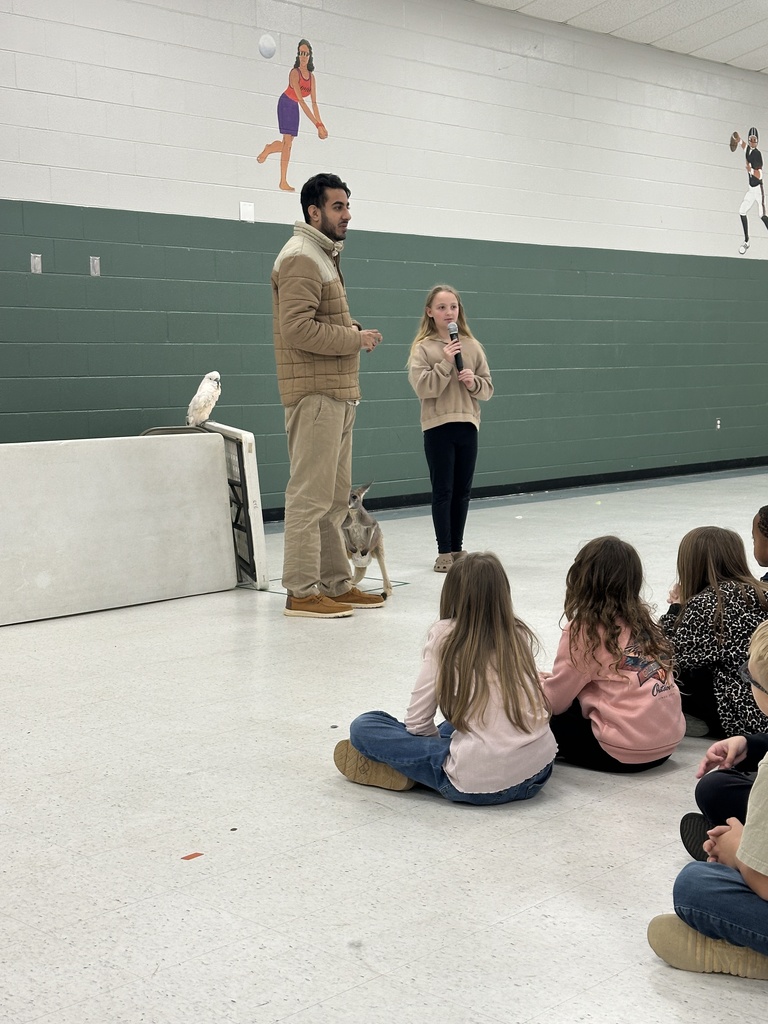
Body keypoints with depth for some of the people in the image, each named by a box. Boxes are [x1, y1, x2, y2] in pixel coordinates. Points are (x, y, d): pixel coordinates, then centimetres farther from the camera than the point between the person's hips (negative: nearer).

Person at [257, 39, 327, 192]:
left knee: (288, 143, 7)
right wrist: (317, 124, -33)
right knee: (288, 141, -13)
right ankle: (283, 181, -13)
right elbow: (301, 100, -28)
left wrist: (320, 124, -11)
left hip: (294, 107, 7)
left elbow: (314, 103, -2)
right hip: (286, 104, -7)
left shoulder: (311, 77, -1)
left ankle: (268, 149, 40)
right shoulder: (295, 73, -22)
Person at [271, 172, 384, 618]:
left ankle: (337, 584, 21)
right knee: (311, 495, -8)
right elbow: (297, 329, -21)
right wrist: (355, 338, -14)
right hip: (315, 394, -11)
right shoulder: (301, 258, -11)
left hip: (338, 393, 11)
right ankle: (303, 592, -3)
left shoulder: (325, 256, 23)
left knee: (336, 498, 14)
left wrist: (351, 330, 8)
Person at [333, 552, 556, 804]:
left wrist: (438, 739, 19)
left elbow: (417, 722, -2)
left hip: (478, 783, -5)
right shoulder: (520, 634, 9)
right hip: (539, 773, 5)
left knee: (363, 727, 5)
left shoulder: (445, 635, -2)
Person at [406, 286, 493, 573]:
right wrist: (445, 363, -18)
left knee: (462, 491, 10)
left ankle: (457, 547, 21)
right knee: (443, 491, 0)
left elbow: (487, 388, 8)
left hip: (467, 424, 4)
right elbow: (423, 387, -13)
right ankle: (444, 552, 6)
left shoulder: (472, 345, 7)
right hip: (438, 426, -3)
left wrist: (473, 382, -12)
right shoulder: (422, 348, -2)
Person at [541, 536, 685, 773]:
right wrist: (551, 680, 22)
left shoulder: (583, 629, -9)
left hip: (624, 753, -7)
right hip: (667, 744, 7)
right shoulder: (642, 620, 10)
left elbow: (556, 701, -4)